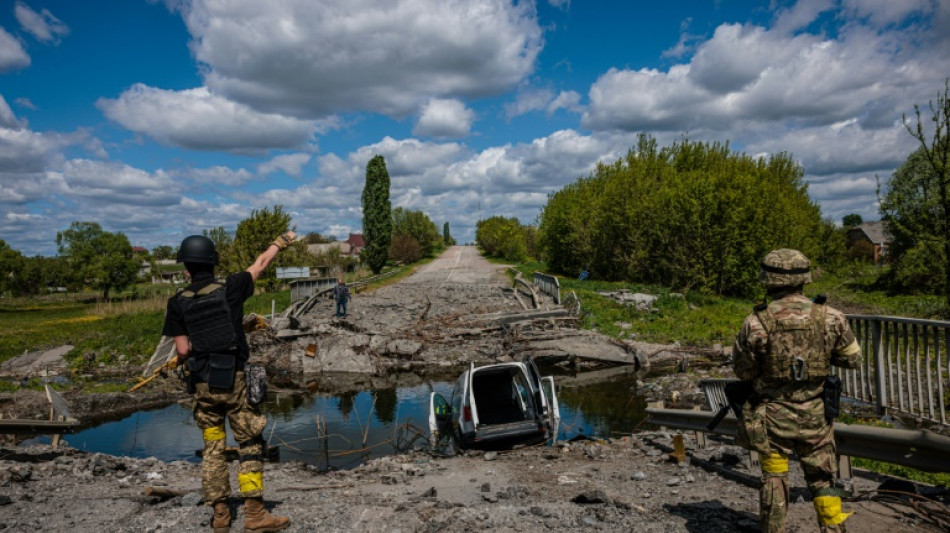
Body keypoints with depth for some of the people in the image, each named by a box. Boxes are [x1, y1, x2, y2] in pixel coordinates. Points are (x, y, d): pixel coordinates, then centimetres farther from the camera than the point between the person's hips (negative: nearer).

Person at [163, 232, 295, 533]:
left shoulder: (178, 303, -2)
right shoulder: (230, 290, -7)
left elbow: (183, 351, -3)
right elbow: (261, 263, 7)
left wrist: (180, 360, 21)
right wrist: (281, 241, 23)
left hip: (203, 384, 3)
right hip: (235, 381, -3)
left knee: (213, 449, 14)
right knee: (250, 445, 4)